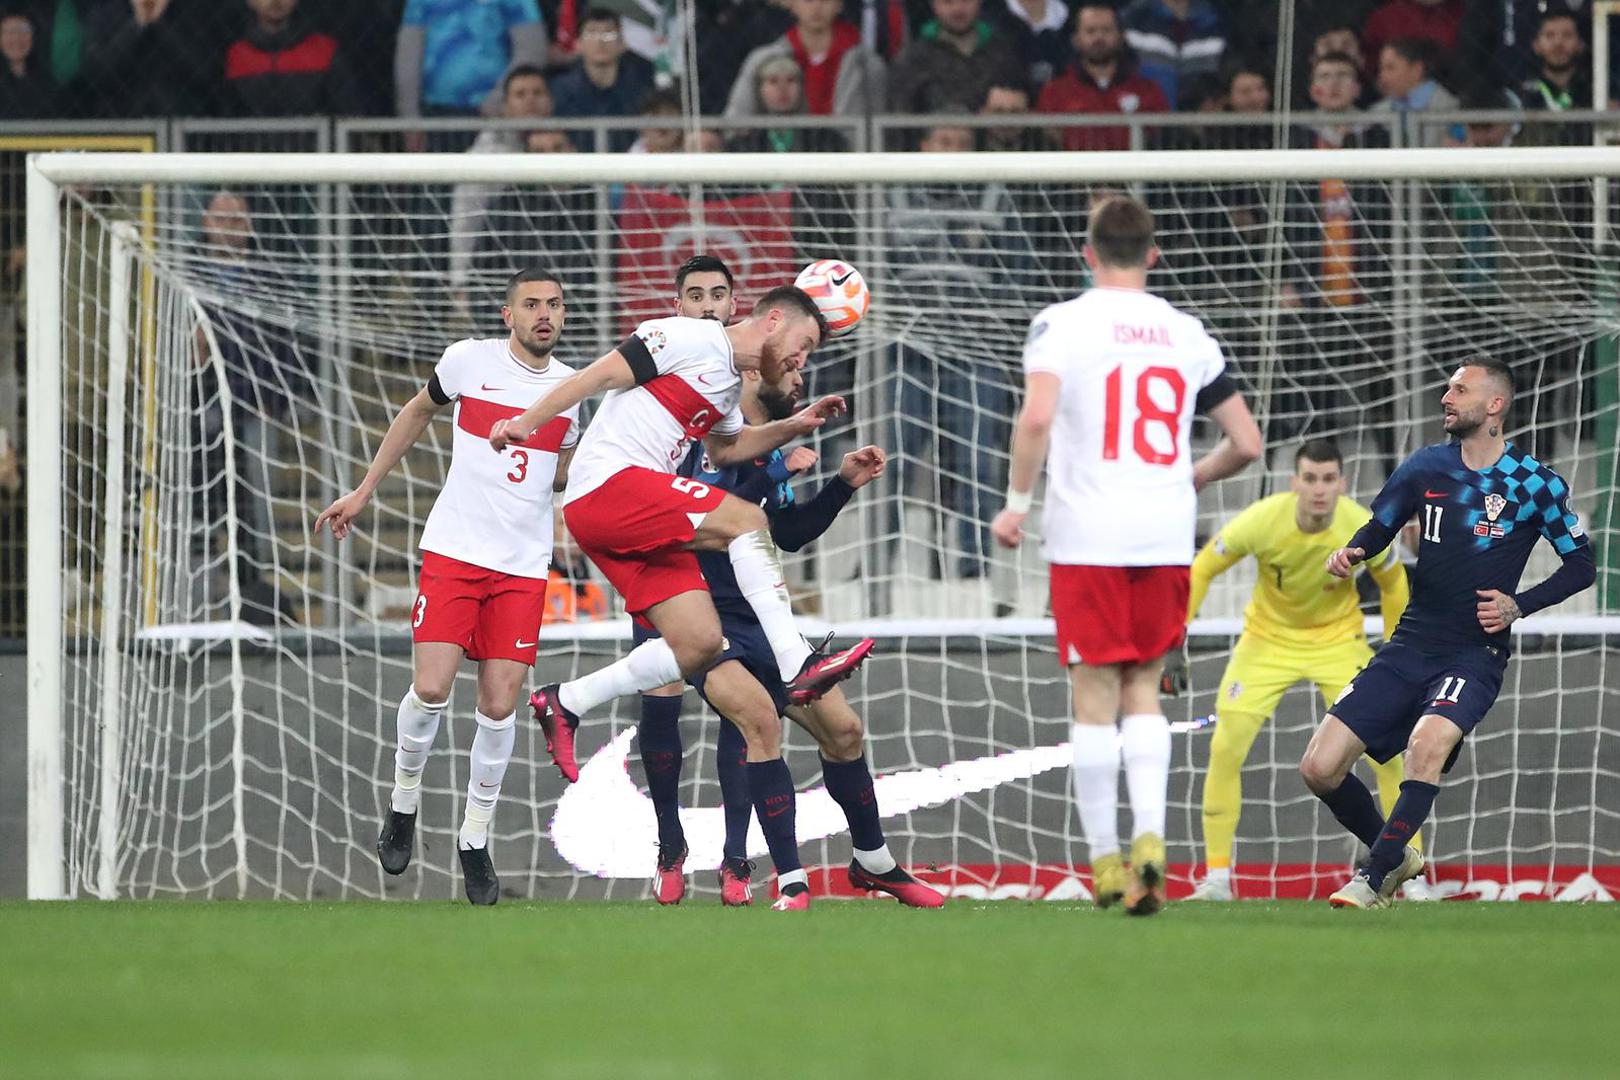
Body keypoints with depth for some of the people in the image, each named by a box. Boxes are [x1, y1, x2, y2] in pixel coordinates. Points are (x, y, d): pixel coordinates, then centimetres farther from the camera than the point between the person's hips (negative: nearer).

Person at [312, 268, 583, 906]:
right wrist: (363, 492, 17)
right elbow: (418, 413, 16)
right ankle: (404, 803, 12)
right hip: (453, 551, -2)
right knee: (431, 689, -14)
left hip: (523, 565, 2)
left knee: (499, 705, -3)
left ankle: (475, 840, 12)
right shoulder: (469, 360, -3)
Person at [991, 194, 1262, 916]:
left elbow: (1036, 418, -19)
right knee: (1143, 690, 13)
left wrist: (1018, 501, -6)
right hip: (1167, 536, 3)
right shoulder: (1186, 334, 9)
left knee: (1095, 694, 3)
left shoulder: (1063, 323, -3)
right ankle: (1150, 836, -7)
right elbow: (1246, 444, 10)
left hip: (1087, 537, -3)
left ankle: (1105, 861, 4)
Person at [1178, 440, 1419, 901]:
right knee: (1226, 746, -13)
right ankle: (1217, 876, -1)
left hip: (1338, 639, 0)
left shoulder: (1363, 528, -23)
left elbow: (1392, 583, -2)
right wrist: (1172, 647, -14)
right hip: (1268, 639, 0)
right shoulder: (1262, 521, -26)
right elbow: (1201, 570, -11)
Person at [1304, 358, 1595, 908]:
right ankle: (1394, 856, 21)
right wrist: (1349, 553, -4)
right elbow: (1378, 529, 19)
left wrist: (1518, 605, -10)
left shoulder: (1534, 483, -4)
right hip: (1410, 648, 5)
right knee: (1319, 768, -5)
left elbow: (1582, 564, 4)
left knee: (1428, 742, -35)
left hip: (1477, 652, -5)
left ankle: (1373, 879, -23)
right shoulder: (1426, 468, 6)